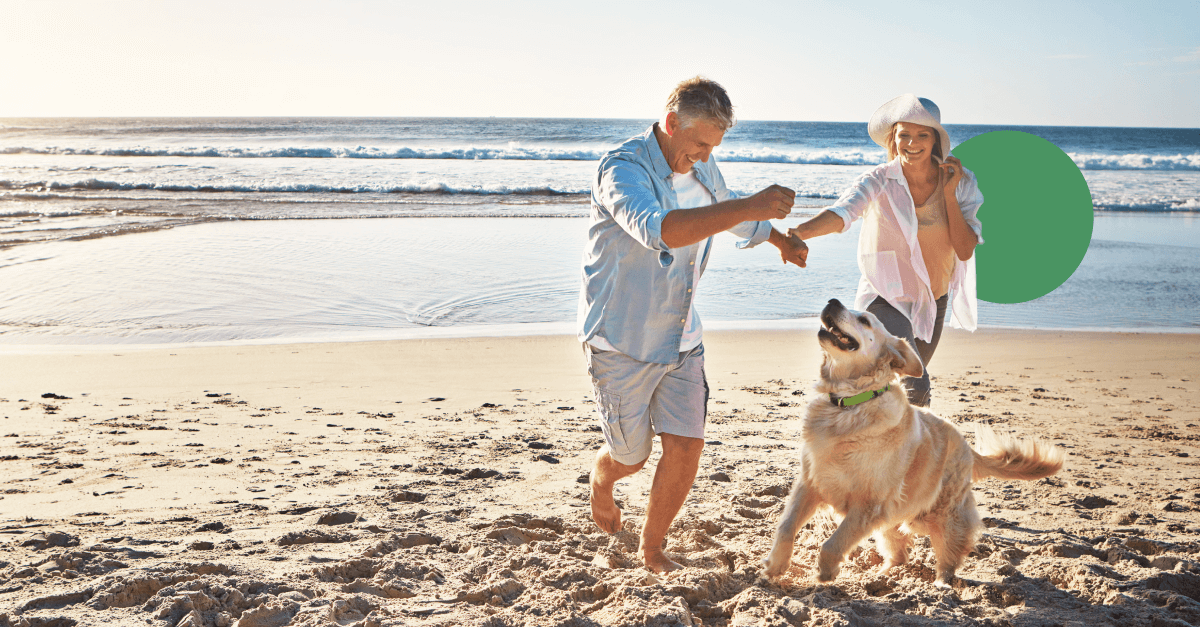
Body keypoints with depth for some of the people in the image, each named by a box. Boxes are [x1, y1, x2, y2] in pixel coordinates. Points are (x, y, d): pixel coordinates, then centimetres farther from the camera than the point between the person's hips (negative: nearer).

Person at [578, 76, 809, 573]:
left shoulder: (701, 169, 3)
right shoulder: (623, 169, -22)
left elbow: (728, 212, 27)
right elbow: (658, 229, -43)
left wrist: (783, 240, 37)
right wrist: (749, 207, -47)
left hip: (681, 339, 6)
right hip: (621, 341, -6)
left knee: (686, 447, -4)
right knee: (631, 457, 9)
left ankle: (652, 550, 17)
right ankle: (601, 476, 47)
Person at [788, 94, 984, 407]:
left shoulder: (961, 182, -6)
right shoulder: (879, 182, -16)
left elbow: (965, 251, -11)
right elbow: (841, 212, -36)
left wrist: (949, 193, -18)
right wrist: (801, 231, -56)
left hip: (933, 302, 5)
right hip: (885, 298, -5)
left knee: (908, 387, 23)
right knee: (915, 386, -26)